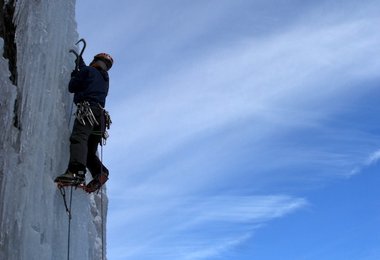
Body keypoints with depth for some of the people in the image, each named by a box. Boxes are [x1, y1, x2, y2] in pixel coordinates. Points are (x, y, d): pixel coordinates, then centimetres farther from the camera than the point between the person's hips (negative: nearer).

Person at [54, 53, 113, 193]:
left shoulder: (89, 70, 10)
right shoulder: (105, 79, 30)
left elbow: (72, 87, 10)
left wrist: (74, 76, 30)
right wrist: (80, 62, 63)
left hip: (87, 110, -8)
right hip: (100, 115, 8)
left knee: (78, 138, -27)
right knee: (90, 151, 11)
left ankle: (76, 172, -48)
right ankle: (100, 172, -15)